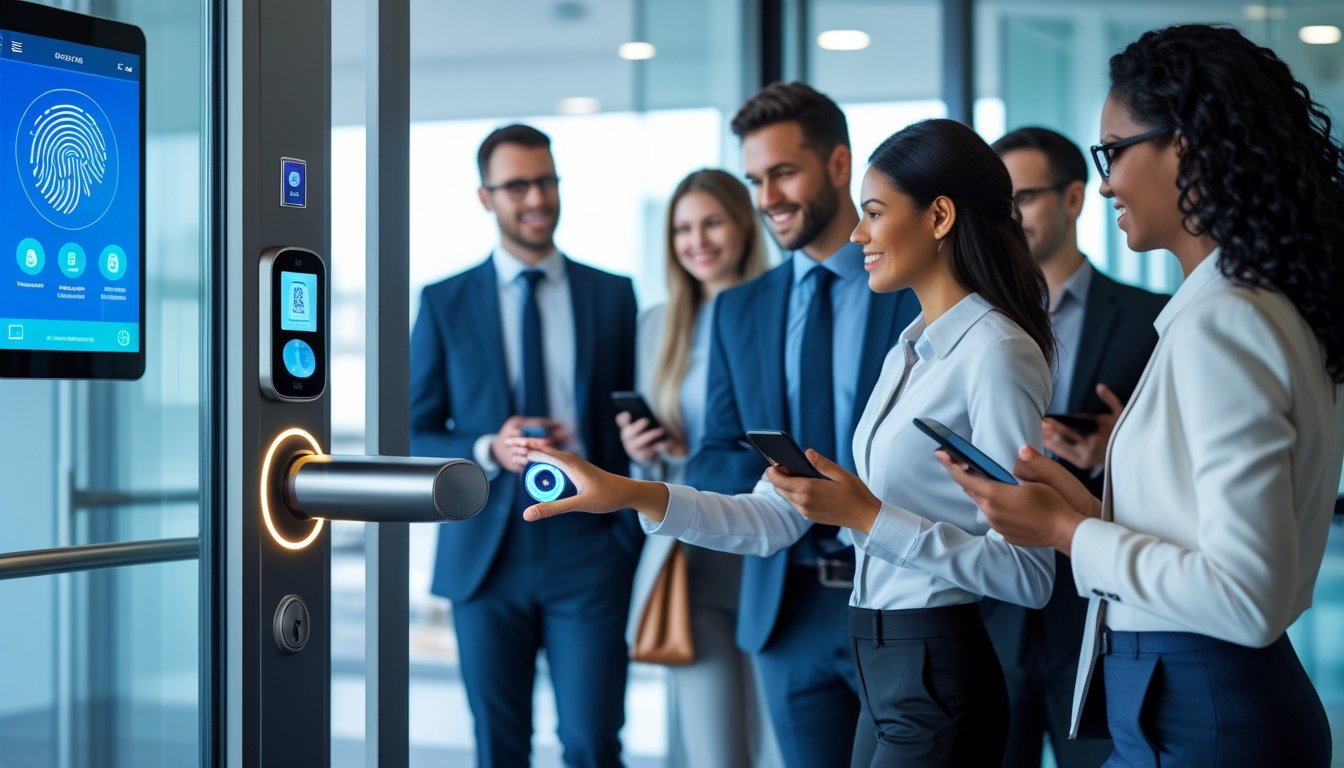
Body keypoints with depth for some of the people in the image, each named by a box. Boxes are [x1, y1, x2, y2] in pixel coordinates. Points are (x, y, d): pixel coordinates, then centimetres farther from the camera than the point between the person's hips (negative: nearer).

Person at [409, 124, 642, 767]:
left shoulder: (613, 295, 7)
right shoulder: (445, 303, 5)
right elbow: (413, 436, 5)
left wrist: (632, 533, -1)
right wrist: (489, 451, -14)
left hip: (588, 548, 0)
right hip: (487, 551, 0)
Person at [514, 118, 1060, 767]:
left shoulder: (997, 353, -14)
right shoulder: (909, 351, 13)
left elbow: (1029, 575, -20)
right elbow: (779, 519, 10)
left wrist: (867, 517, -21)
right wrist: (629, 493, 1)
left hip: (938, 681, -8)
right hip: (886, 674, 8)